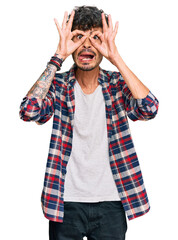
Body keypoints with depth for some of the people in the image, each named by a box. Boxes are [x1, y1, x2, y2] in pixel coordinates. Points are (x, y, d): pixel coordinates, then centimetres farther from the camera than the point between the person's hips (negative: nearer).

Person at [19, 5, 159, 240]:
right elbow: (29, 111, -22)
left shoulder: (117, 83, 1)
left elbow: (149, 108, -18)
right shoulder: (58, 85, -2)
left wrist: (115, 57, -20)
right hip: (66, 202, -1)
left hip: (111, 203, 1)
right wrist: (59, 57, -20)